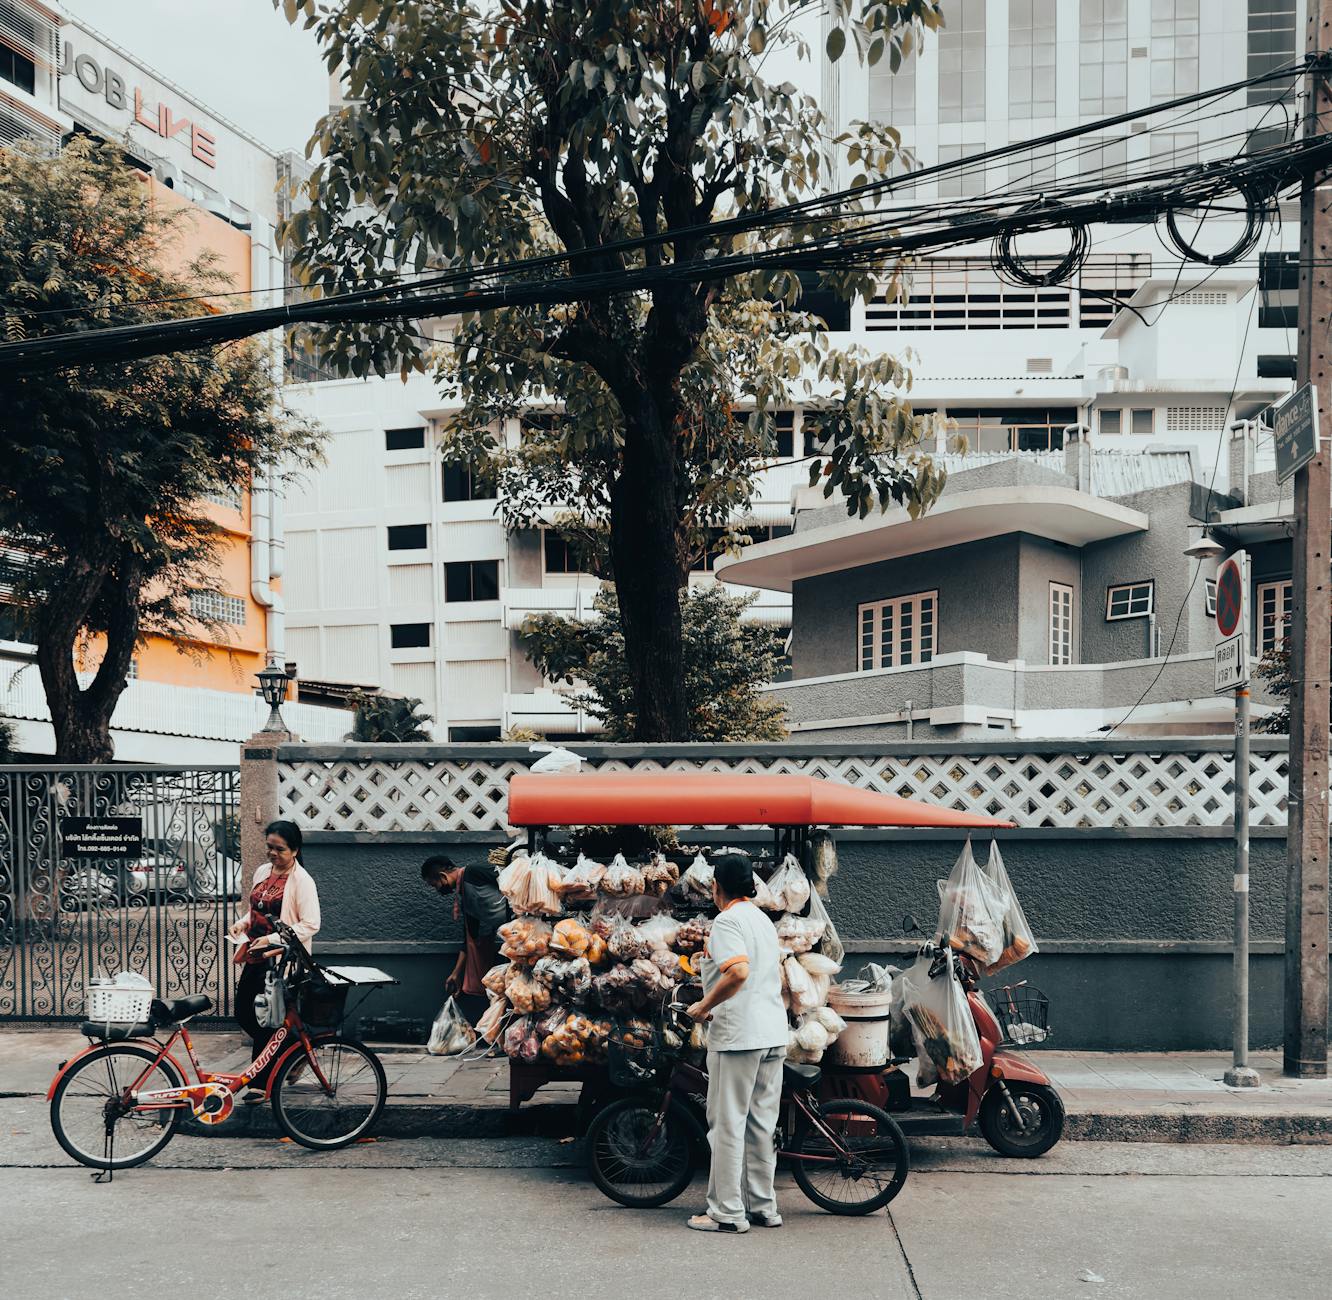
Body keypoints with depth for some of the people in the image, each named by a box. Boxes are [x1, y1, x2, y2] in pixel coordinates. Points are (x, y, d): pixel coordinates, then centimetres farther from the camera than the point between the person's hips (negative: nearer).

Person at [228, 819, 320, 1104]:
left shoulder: (302, 880, -13)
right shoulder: (262, 872, 10)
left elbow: (310, 925, -18)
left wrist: (273, 939, -24)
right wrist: (242, 922, 3)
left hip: (280, 961, -8)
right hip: (255, 958, 8)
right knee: (243, 1014, 11)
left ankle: (260, 1084, 10)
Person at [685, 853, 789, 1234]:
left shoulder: (727, 920, -11)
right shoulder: (764, 920, 17)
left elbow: (738, 971, -26)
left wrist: (704, 1006, -16)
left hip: (737, 1035, -9)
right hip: (774, 1034, 9)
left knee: (728, 1124, -1)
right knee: (761, 1124, 14)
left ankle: (727, 1212, 3)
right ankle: (763, 1206, 20)